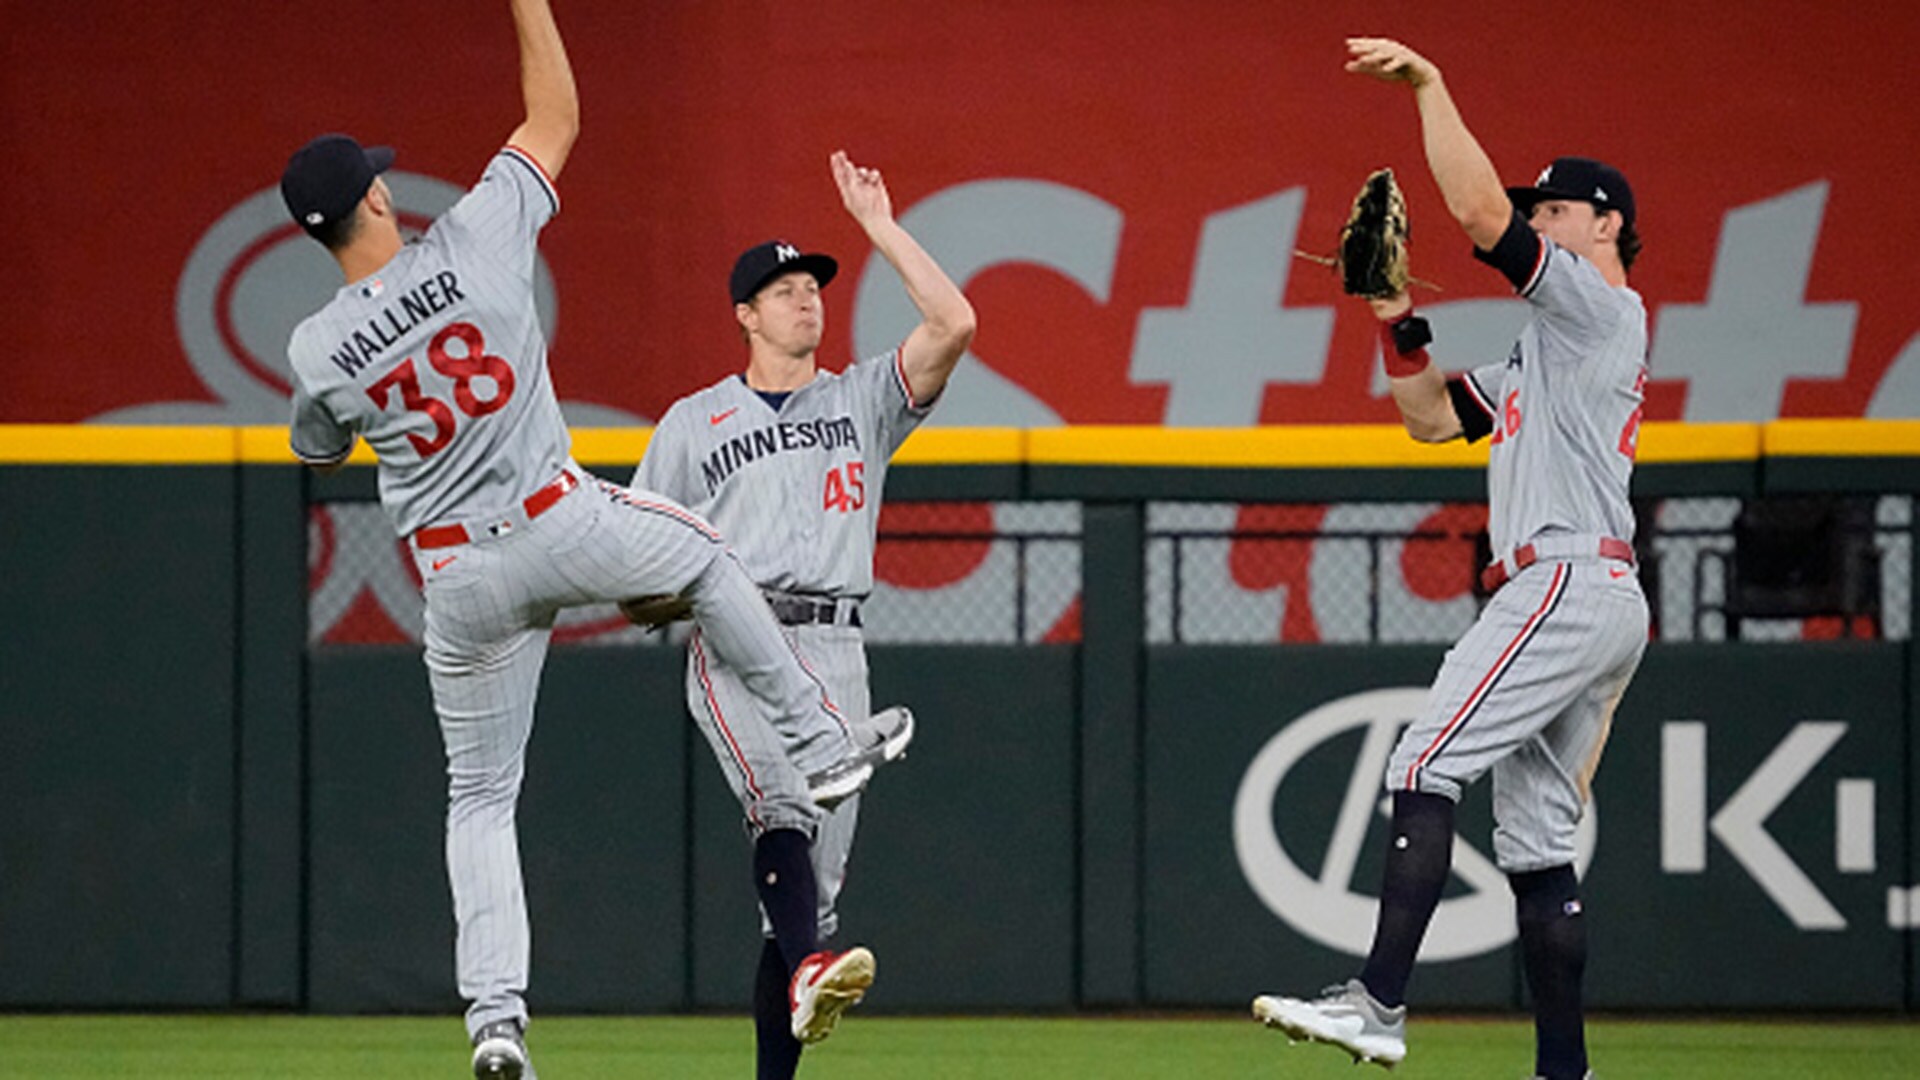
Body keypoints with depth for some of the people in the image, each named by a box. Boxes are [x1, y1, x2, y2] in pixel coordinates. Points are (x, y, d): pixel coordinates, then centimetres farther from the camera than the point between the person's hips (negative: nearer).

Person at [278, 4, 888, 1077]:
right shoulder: (474, 244, -15)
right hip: (562, 522, -1)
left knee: (480, 797, 13)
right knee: (706, 556, 31)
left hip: (460, 577, 1)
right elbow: (556, 119, -2)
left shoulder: (319, 353, -11)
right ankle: (823, 748, 30)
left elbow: (320, 455, 11)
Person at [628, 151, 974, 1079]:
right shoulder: (694, 421, 14)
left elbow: (954, 324, 1)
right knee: (783, 800, -32)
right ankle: (808, 969, -54)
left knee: (818, 878, 1)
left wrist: (880, 228, 2)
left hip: (835, 653, 3)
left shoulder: (862, 401, 16)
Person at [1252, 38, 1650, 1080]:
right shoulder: (1542, 348, 28)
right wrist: (1401, 323, 15)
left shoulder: (1602, 307, -2)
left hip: (1570, 583, -11)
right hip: (1586, 601, 11)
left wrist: (1428, 84, -10)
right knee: (1532, 838, 8)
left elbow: (1481, 214, -13)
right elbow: (1437, 419, 28)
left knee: (1425, 766, -19)